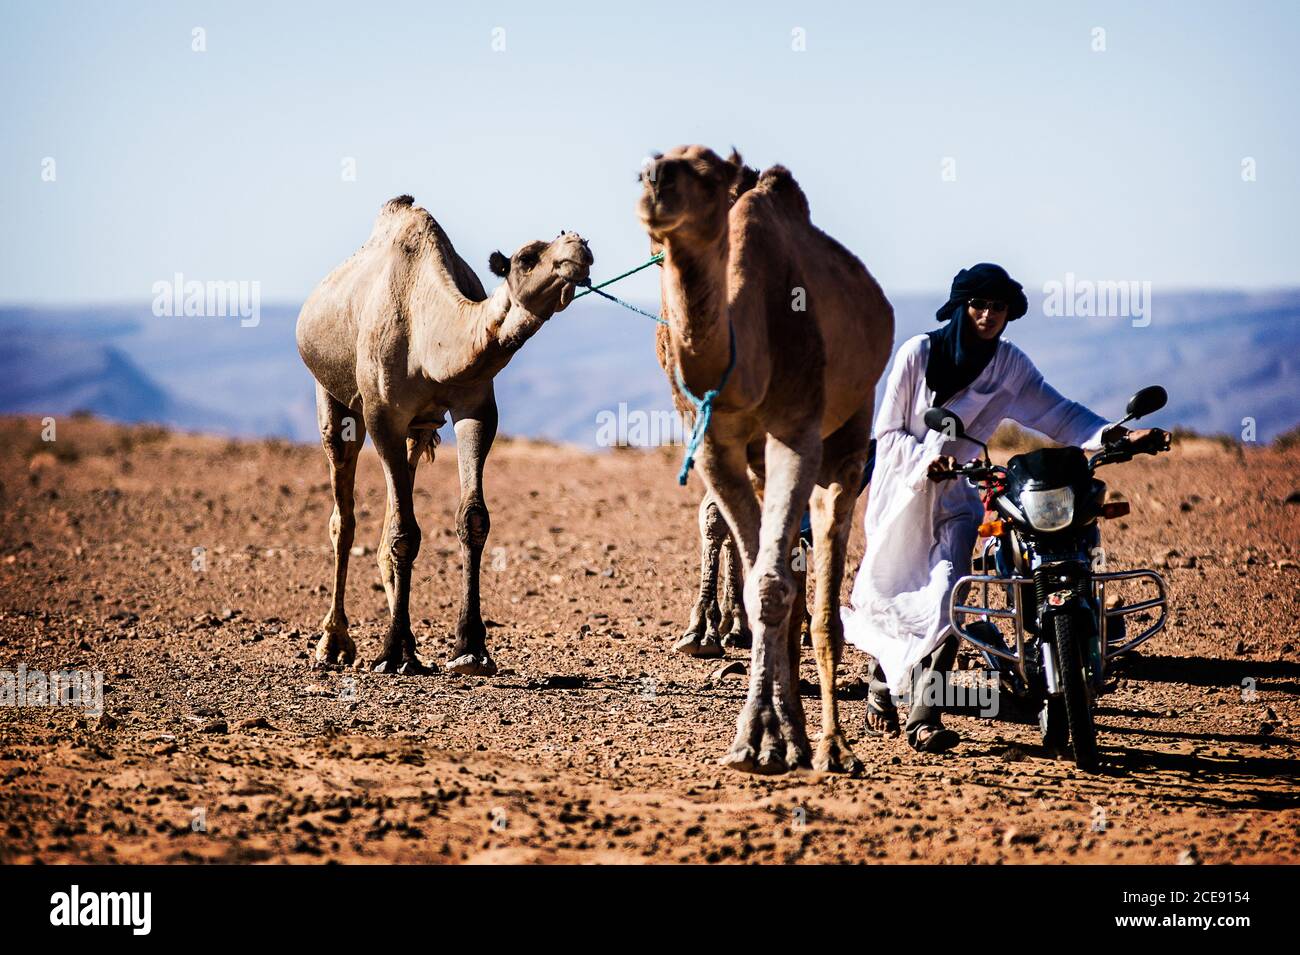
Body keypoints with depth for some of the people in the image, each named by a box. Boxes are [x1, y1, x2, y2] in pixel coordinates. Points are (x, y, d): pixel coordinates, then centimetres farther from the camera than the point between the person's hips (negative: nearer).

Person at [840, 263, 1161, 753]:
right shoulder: (918, 353, -10)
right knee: (890, 594, 2)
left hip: (955, 494, 1)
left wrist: (1111, 435, -24)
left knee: (945, 593, -18)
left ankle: (925, 715, -23)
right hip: (903, 488, -1)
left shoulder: (1009, 363, -2)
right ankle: (881, 693, 30)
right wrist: (927, 459, -25)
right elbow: (888, 433, -8)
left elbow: (1055, 411, -8)